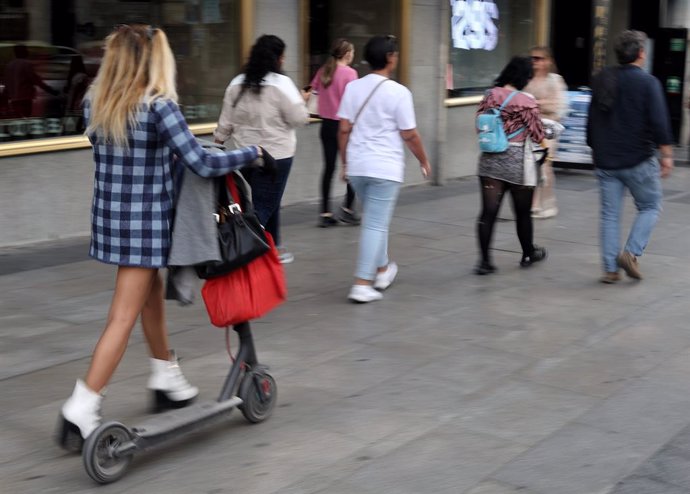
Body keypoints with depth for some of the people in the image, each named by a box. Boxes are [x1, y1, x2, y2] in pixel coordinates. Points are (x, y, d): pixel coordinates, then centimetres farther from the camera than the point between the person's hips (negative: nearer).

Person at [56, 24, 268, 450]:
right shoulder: (159, 107, -17)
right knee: (123, 318, -2)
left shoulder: (95, 104, 1)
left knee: (152, 294, 25)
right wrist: (253, 152, -3)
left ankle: (168, 380, 39)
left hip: (110, 215, 7)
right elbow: (203, 165, -18)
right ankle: (80, 413, -4)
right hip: (145, 219, -7)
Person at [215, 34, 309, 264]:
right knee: (263, 207, -1)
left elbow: (226, 123, 7)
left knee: (270, 201, 22)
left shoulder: (237, 84, 4)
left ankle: (274, 248, 32)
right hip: (276, 155, -6)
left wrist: (217, 143, 19)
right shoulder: (281, 84, -14)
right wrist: (300, 100, 8)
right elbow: (299, 118, -11)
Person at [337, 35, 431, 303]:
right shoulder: (398, 92, -11)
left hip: (356, 166, 5)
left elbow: (344, 130, 3)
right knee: (375, 225, -1)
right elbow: (409, 135, -7)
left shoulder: (353, 87, 2)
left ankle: (382, 269, 35)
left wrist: (345, 162, 14)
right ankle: (362, 284, -3)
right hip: (385, 168, -5)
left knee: (375, 219, 22)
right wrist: (424, 161, 8)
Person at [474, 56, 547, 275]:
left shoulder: (490, 95, 0)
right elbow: (537, 134, -7)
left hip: (489, 159, 4)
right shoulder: (526, 102, -14)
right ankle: (528, 254, 32)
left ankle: (484, 261, -1)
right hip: (517, 162, -4)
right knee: (523, 212, 15)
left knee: (488, 211, 2)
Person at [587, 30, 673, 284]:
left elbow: (592, 120, 16)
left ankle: (610, 269, 7)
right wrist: (666, 154, -7)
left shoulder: (601, 80, 8)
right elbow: (659, 123, -15)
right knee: (650, 207, 12)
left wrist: (595, 149, 26)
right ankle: (631, 253, -5)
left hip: (605, 159, 5)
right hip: (639, 159, -5)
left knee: (609, 214, 8)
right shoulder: (648, 82, -10)